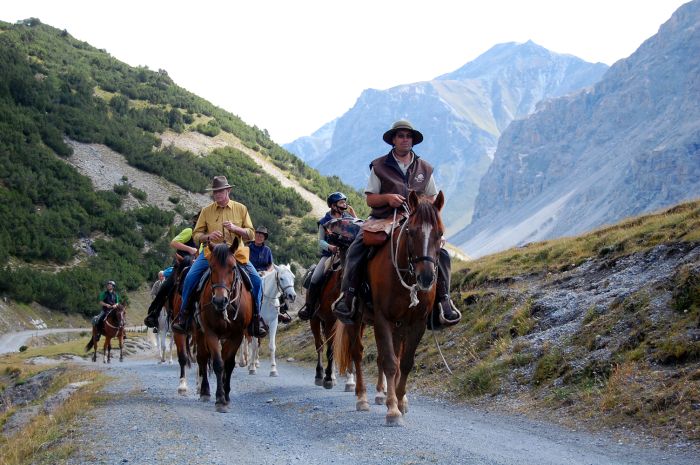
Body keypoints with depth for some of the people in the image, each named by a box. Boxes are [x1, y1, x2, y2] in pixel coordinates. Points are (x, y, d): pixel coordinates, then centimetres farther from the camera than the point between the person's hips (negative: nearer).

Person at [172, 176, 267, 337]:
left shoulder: (241, 209, 5)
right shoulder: (206, 211, 5)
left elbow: (250, 234, 4)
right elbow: (196, 235, 7)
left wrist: (235, 228, -14)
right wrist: (208, 236, -15)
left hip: (237, 253, 0)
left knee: (256, 280, -17)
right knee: (190, 278, -20)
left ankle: (256, 318, -1)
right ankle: (183, 315, -4)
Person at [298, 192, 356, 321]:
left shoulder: (348, 218, 12)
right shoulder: (325, 221, 5)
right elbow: (320, 241, 2)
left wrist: (353, 214, -1)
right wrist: (330, 247, -18)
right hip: (329, 254, -2)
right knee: (315, 278, -20)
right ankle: (309, 307, -7)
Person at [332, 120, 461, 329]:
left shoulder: (424, 168, 14)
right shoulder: (379, 167, 7)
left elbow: (433, 199, 18)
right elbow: (370, 199, 5)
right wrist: (387, 198, -15)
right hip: (383, 220, -1)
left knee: (441, 253, -21)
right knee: (356, 250, -26)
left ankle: (443, 300, -14)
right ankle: (347, 297, -18)